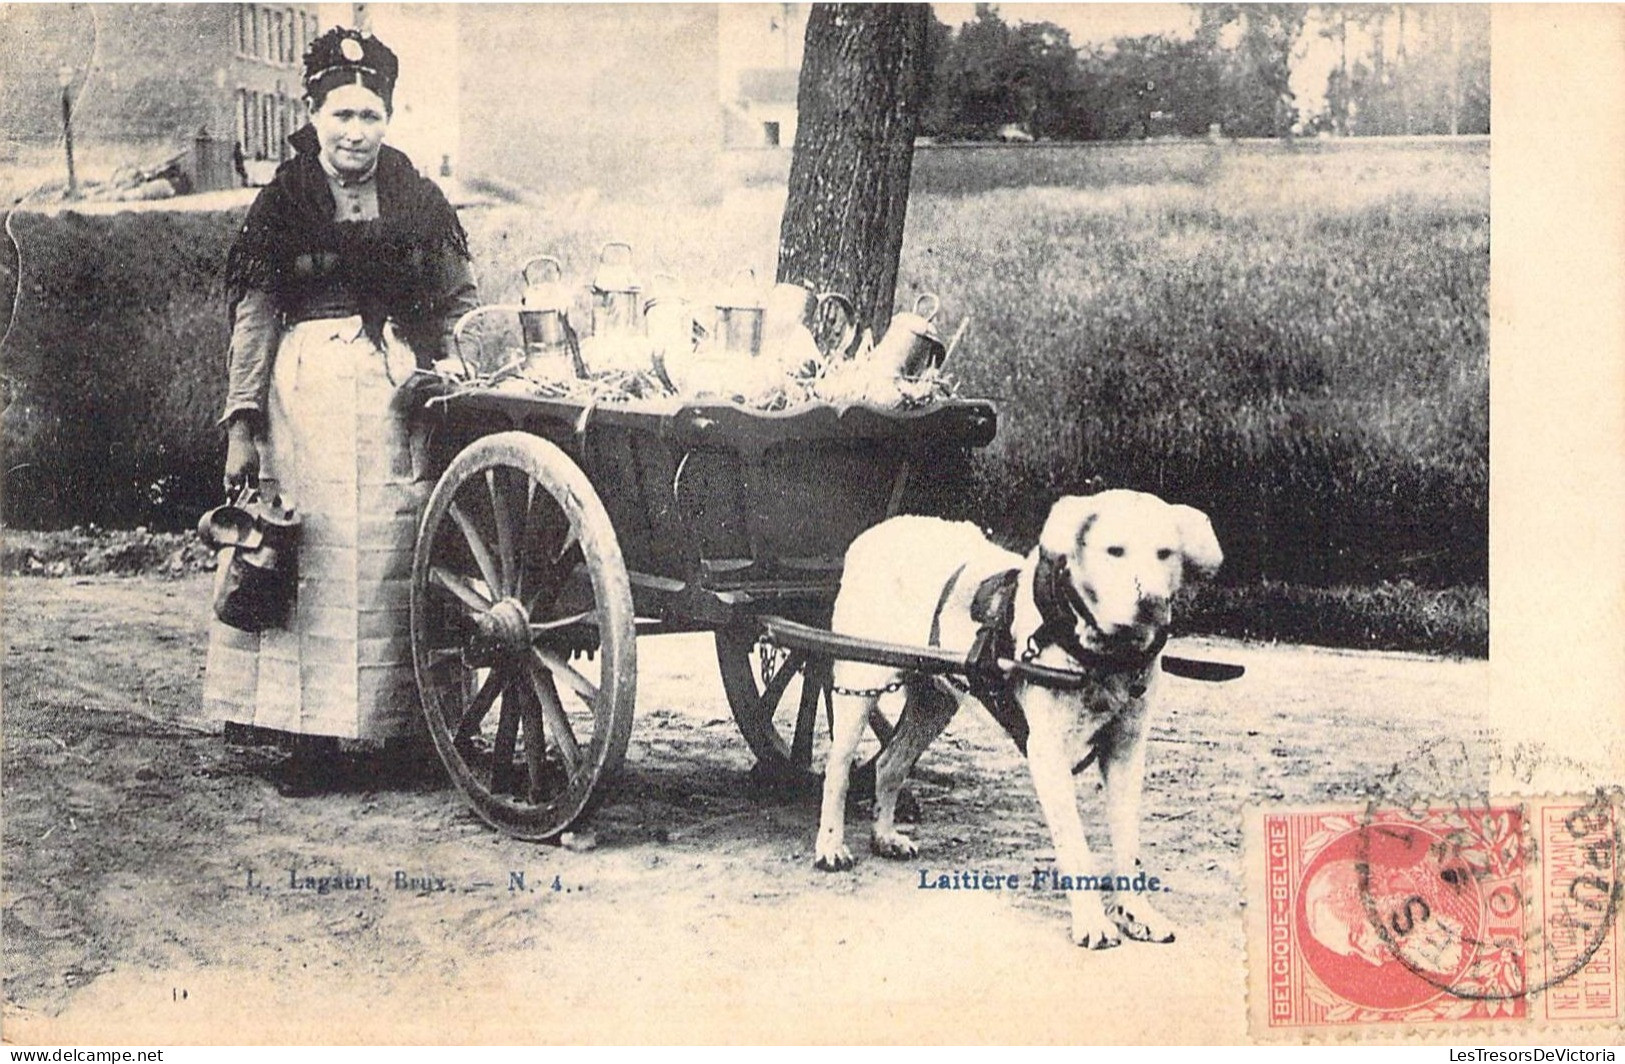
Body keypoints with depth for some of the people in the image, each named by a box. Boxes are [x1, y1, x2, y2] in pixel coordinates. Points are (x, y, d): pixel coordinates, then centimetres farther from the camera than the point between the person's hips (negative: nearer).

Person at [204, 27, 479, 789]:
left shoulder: (417, 202, 10)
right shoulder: (281, 205, 4)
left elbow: (459, 305, 14)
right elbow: (253, 319, 2)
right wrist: (243, 423, -3)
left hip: (399, 394, 2)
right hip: (306, 392, -1)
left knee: (396, 557, -1)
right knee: (314, 558, -3)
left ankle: (403, 726, 7)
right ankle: (310, 735, 2)